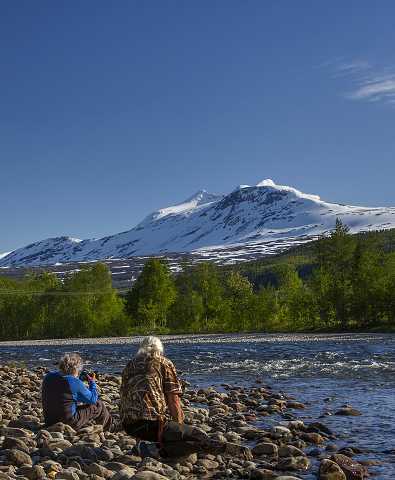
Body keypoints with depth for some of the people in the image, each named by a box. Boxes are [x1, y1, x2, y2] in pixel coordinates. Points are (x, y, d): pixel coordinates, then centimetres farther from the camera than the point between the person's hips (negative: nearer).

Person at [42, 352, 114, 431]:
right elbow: (93, 400, -7)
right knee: (98, 406, 9)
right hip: (69, 423, -7)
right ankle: (109, 429, 33)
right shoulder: (76, 383, -21)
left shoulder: (48, 377, -2)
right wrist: (92, 382, 7)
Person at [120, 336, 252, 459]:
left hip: (128, 425, 6)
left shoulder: (129, 365, 24)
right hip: (152, 422, -6)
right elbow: (174, 401, 2)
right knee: (198, 436, -4)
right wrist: (180, 427, 16)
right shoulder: (164, 363, 10)